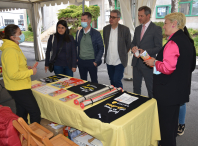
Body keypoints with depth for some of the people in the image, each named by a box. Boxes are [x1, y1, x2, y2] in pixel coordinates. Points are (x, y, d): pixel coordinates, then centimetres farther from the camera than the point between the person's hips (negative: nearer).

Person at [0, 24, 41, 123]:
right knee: (35, 113, -2)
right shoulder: (10, 52, -24)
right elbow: (13, 75, -28)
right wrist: (31, 72, -18)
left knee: (22, 113, 23)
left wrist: (25, 68, 6)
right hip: (19, 89, -11)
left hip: (20, 87, 11)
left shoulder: (14, 48, 9)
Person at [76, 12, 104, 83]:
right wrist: (76, 58, 2)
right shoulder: (78, 33, 4)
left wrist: (96, 61, -12)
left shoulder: (96, 33, -7)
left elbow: (101, 48, -5)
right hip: (81, 61, 4)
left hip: (91, 62, -3)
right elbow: (76, 46, 12)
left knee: (94, 81, 10)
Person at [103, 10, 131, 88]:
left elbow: (128, 44, 2)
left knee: (117, 81, -11)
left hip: (119, 61, -4)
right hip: (109, 61, 5)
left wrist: (123, 53, 6)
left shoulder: (125, 29, -9)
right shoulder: (106, 29, 3)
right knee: (112, 81, 15)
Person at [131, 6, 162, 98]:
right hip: (136, 62, 7)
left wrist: (145, 51, -24)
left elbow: (158, 48, -10)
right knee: (136, 87, 17)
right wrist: (133, 47, -6)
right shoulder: (137, 29, 13)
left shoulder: (156, 29, -7)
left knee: (151, 89, 6)